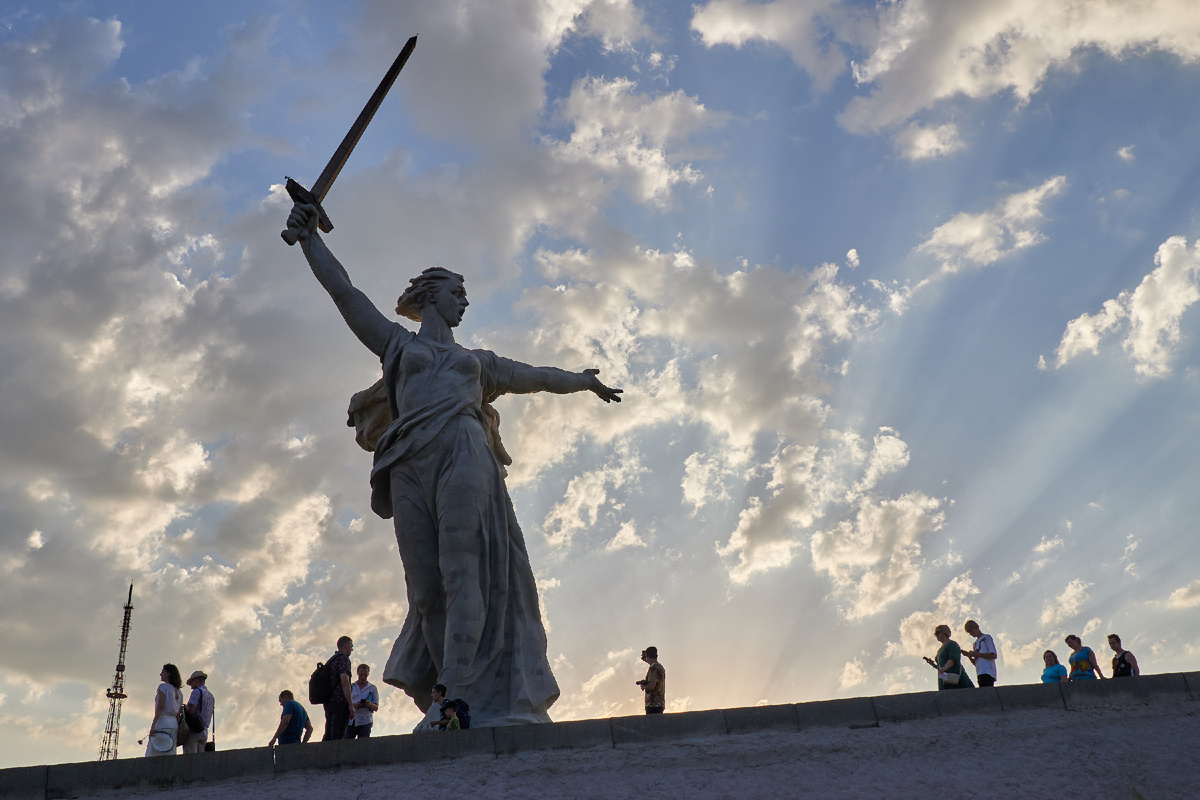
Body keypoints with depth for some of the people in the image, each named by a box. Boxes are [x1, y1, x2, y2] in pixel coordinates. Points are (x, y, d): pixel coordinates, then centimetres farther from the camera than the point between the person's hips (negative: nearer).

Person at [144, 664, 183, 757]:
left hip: (162, 722, -7)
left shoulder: (163, 687, -2)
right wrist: (177, 731, 16)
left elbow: (160, 706, -14)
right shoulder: (178, 692, 18)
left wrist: (153, 725, -19)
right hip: (174, 724, 7)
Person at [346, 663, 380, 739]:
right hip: (351, 721, 1)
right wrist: (354, 705, -13)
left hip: (365, 722, -1)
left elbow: (376, 708, 9)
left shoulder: (372, 688, 13)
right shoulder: (351, 687, 16)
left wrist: (370, 704, -14)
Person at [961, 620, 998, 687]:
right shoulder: (975, 644, 28)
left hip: (987, 673, -7)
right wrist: (969, 655, 7)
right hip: (980, 674, 7)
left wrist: (976, 654, -7)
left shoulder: (986, 637, 6)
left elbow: (993, 655, -5)